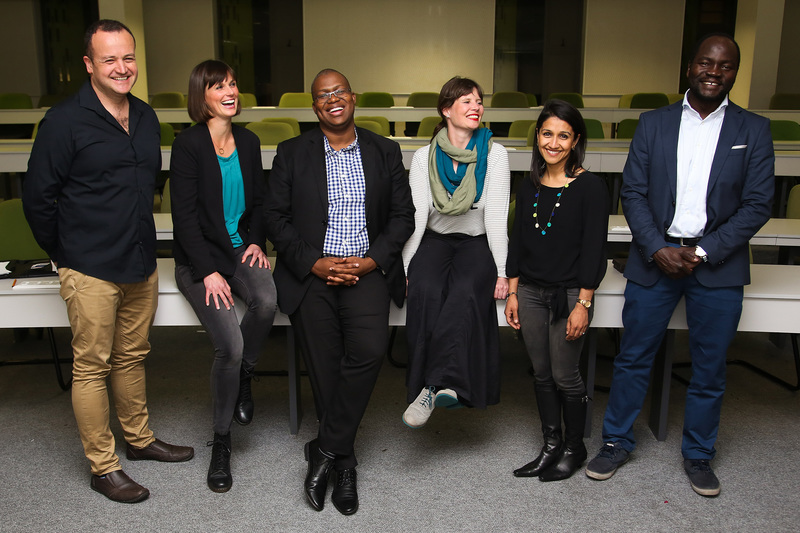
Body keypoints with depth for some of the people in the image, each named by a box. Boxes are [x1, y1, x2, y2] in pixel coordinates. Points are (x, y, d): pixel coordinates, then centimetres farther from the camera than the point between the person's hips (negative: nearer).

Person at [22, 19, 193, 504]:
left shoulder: (146, 117, 9)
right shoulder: (65, 121, -10)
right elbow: (38, 197, -7)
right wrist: (66, 255, 0)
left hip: (142, 265, 6)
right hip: (91, 272, -6)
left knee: (132, 357, 18)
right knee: (92, 367, 4)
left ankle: (140, 439, 34)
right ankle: (104, 467, 15)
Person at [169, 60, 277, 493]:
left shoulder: (248, 141, 8)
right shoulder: (188, 144, -9)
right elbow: (184, 216, -12)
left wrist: (256, 242, 1)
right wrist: (208, 271, -18)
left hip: (240, 250, 5)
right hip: (198, 258, -4)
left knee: (267, 301, -30)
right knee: (230, 344, -21)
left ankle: (243, 378, 0)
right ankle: (221, 442, 2)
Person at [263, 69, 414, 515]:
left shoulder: (384, 151, 12)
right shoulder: (292, 153, 10)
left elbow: (403, 215, 9)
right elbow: (277, 217, 5)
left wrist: (372, 261, -6)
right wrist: (314, 263, -8)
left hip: (367, 270, 0)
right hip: (312, 272, 0)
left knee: (369, 349, -24)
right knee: (325, 366, -10)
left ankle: (326, 451, -8)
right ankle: (345, 464, 8)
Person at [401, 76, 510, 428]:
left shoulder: (494, 154, 3)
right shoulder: (424, 157, 5)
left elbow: (496, 216, -4)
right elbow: (416, 215, -2)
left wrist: (502, 272, -12)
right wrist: (405, 269, -12)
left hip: (478, 242, -1)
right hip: (435, 240, 1)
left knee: (464, 292, -33)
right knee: (426, 290, -31)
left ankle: (432, 387, -35)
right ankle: (447, 386, -30)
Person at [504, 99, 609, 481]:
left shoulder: (590, 187, -9)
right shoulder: (528, 188, 7)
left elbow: (594, 249, -11)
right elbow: (516, 243, 11)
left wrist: (583, 304, -14)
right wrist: (512, 293, 7)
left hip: (569, 294, -5)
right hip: (530, 292, 5)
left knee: (565, 376, 5)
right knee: (541, 374, 13)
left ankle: (573, 448, 26)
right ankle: (550, 446, 29)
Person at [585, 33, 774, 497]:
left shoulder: (754, 130, 3)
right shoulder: (654, 123, 4)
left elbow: (757, 205, -2)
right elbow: (633, 193, 0)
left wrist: (703, 253, -12)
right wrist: (658, 249, -12)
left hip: (718, 266, 0)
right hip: (655, 258, 0)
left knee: (710, 369, 10)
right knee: (634, 358, 8)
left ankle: (699, 455, 29)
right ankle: (617, 442, 25)